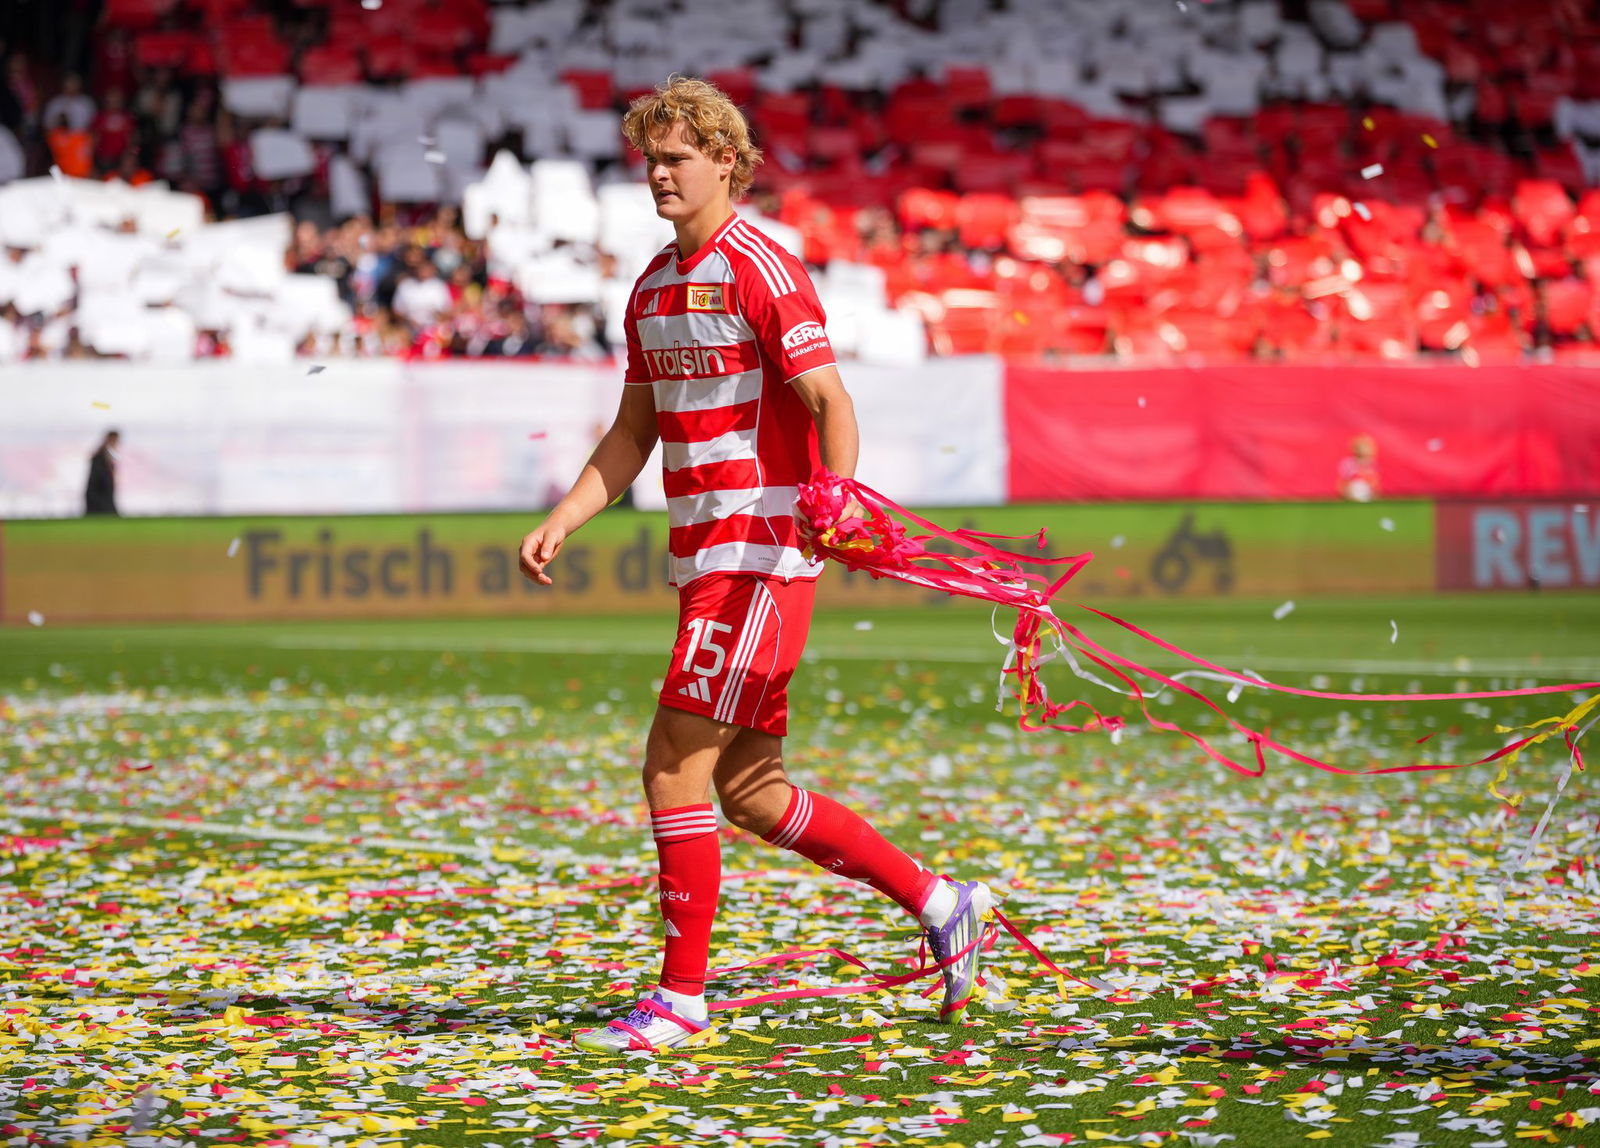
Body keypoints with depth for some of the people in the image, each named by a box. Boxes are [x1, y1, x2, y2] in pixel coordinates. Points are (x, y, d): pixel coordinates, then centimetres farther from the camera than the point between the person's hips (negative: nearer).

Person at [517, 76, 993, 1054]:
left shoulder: (761, 270, -10)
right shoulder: (653, 286, 16)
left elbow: (831, 402, -17)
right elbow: (634, 432, 23)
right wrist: (560, 524, 13)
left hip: (763, 552, -9)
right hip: (706, 559, 9)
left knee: (676, 767, -10)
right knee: (751, 792, 9)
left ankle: (682, 995, -2)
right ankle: (939, 902, 19)